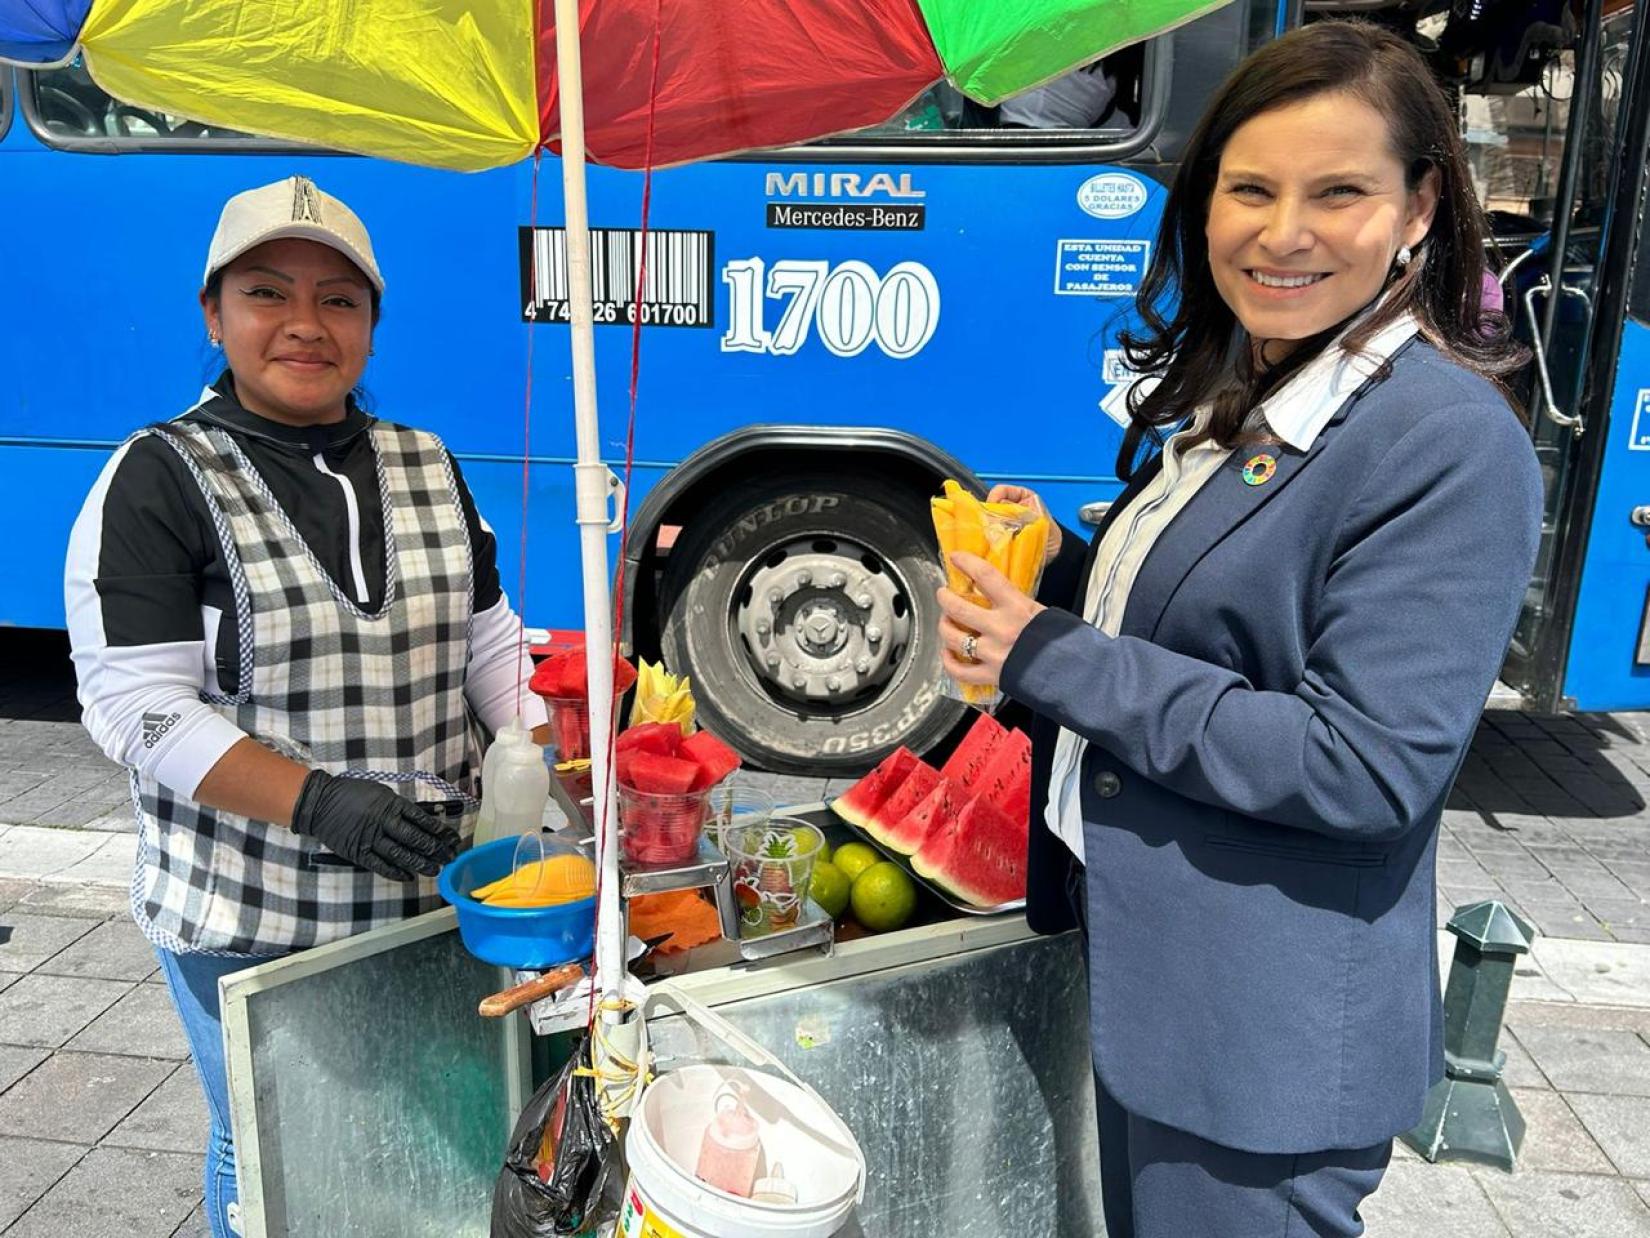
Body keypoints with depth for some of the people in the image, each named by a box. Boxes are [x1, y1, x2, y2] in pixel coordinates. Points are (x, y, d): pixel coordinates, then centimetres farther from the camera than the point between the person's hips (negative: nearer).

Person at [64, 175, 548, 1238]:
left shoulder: (426, 466, 6)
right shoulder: (161, 480, -9)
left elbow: (490, 642, 8)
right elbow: (137, 705, -15)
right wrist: (318, 800, -26)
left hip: (431, 895, 4)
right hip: (249, 921, -4)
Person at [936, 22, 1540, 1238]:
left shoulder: (1454, 445, -20)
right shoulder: (1229, 390, 6)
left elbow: (1367, 768, -25)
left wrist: (1051, 659, -24)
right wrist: (1057, 562, -4)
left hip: (1272, 1032, -8)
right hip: (1143, 961, 8)